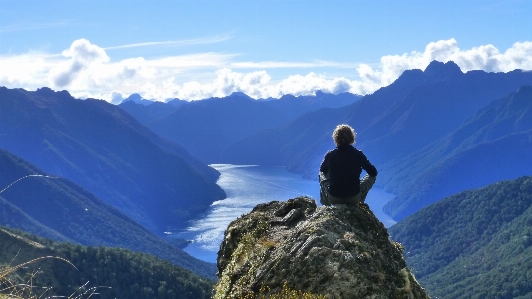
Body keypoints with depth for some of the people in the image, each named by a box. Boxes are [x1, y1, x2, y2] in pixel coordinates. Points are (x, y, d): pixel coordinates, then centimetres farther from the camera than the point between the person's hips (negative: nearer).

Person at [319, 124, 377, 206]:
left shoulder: (330, 155, -10)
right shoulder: (358, 155, -11)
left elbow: (322, 170, 12)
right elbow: (373, 172, 2)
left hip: (333, 199, 1)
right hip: (354, 199, -1)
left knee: (322, 174, 29)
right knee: (372, 176, 24)